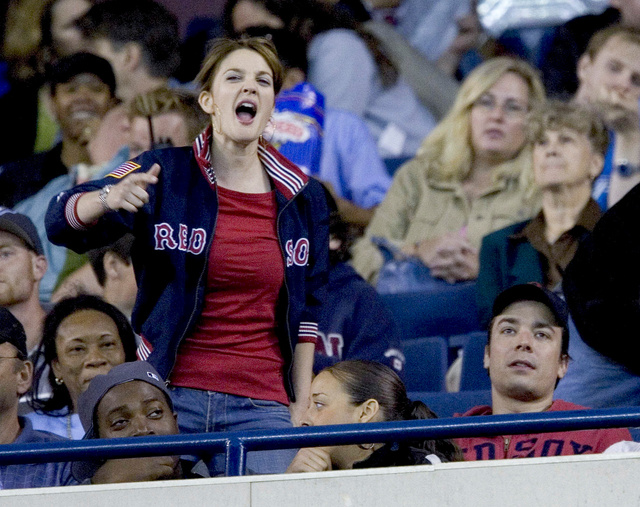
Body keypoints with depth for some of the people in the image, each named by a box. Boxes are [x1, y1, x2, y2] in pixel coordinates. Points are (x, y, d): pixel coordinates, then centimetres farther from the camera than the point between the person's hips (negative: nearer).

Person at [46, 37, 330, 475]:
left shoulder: (304, 198, 9)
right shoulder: (165, 175, 1)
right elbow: (63, 222, -7)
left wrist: (301, 405, 11)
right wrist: (109, 199, -29)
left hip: (261, 407, 2)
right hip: (169, 396, -2)